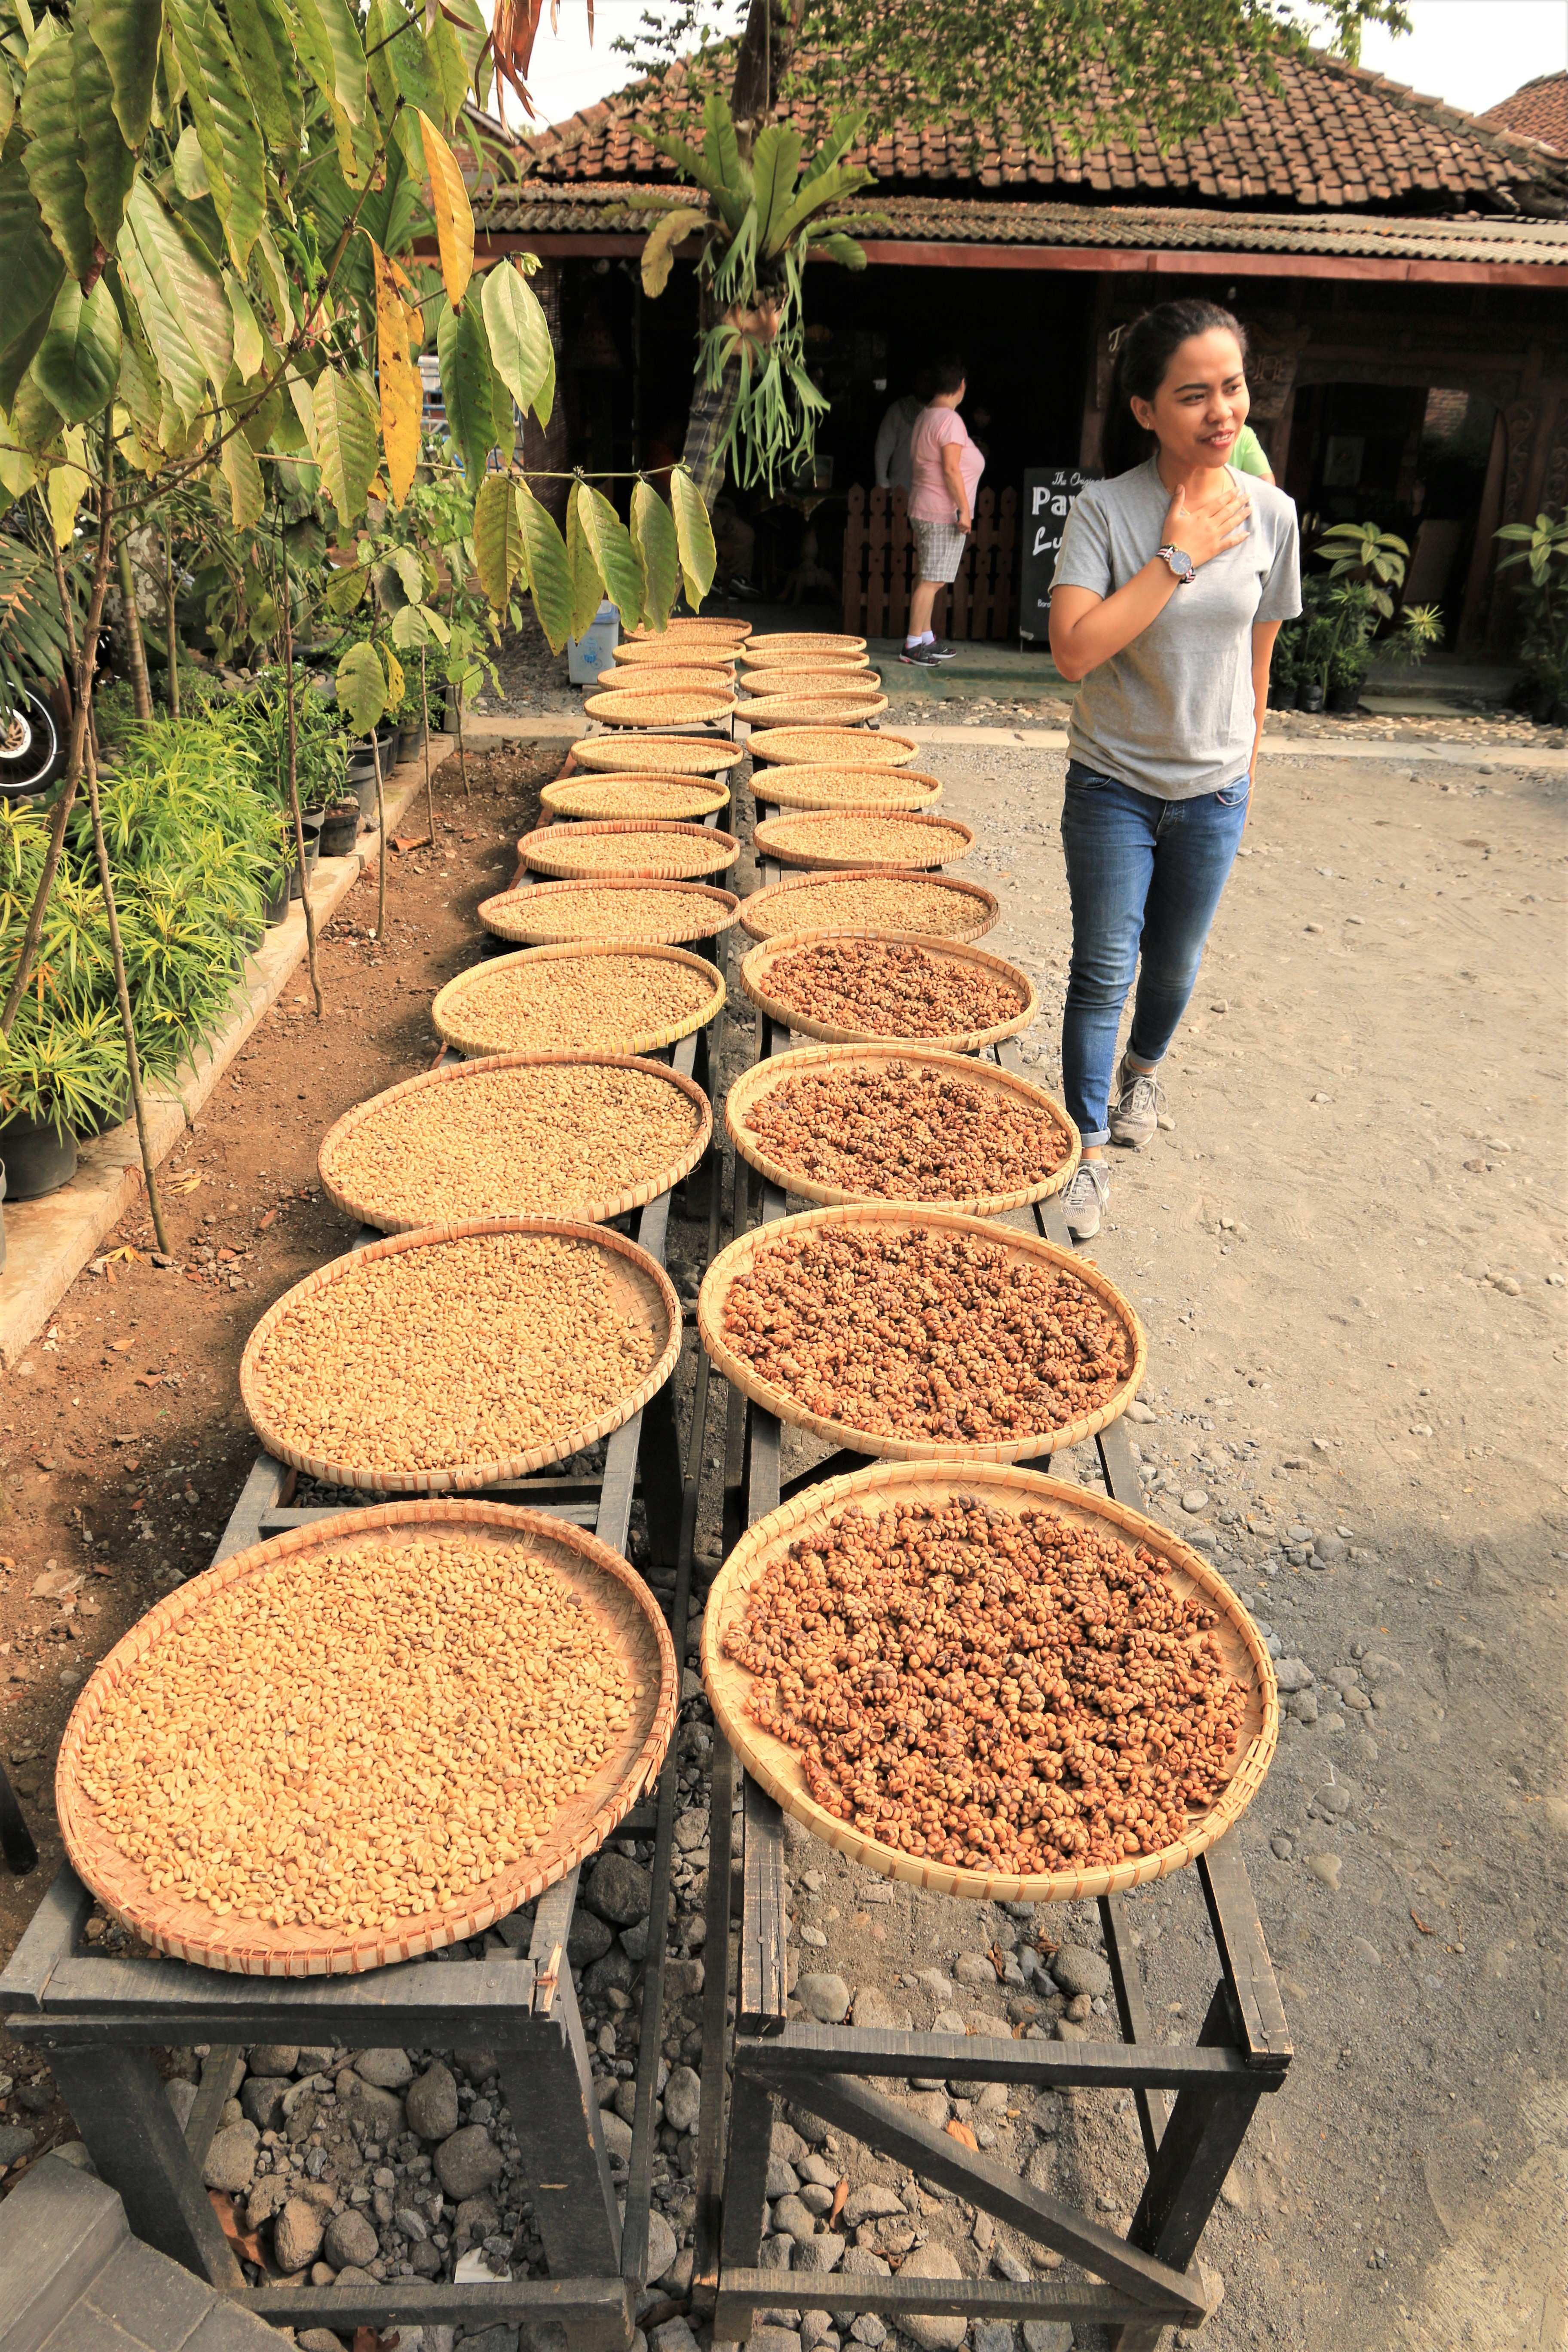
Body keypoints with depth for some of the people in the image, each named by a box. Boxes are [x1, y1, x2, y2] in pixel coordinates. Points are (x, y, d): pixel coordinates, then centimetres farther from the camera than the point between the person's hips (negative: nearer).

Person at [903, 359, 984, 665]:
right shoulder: (950, 420, -14)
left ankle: (926, 640, 18)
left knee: (927, 579, 12)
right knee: (931, 581, -9)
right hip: (943, 513, -10)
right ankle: (913, 644, -9)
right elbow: (951, 469, -21)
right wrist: (964, 509, -19)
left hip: (924, 510, 10)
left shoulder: (924, 417, 14)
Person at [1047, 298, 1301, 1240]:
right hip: (1114, 784, -3)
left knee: (1175, 962, 17)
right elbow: (1075, 650, -27)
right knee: (1103, 968, -2)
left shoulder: (1271, 513, -3)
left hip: (1213, 789, 3)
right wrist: (1179, 556, -23)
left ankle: (1142, 1073, 46)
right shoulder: (1107, 509, -14)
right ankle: (1089, 1149, 11)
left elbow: (1257, 657, 8)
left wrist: (1247, 766, 14)